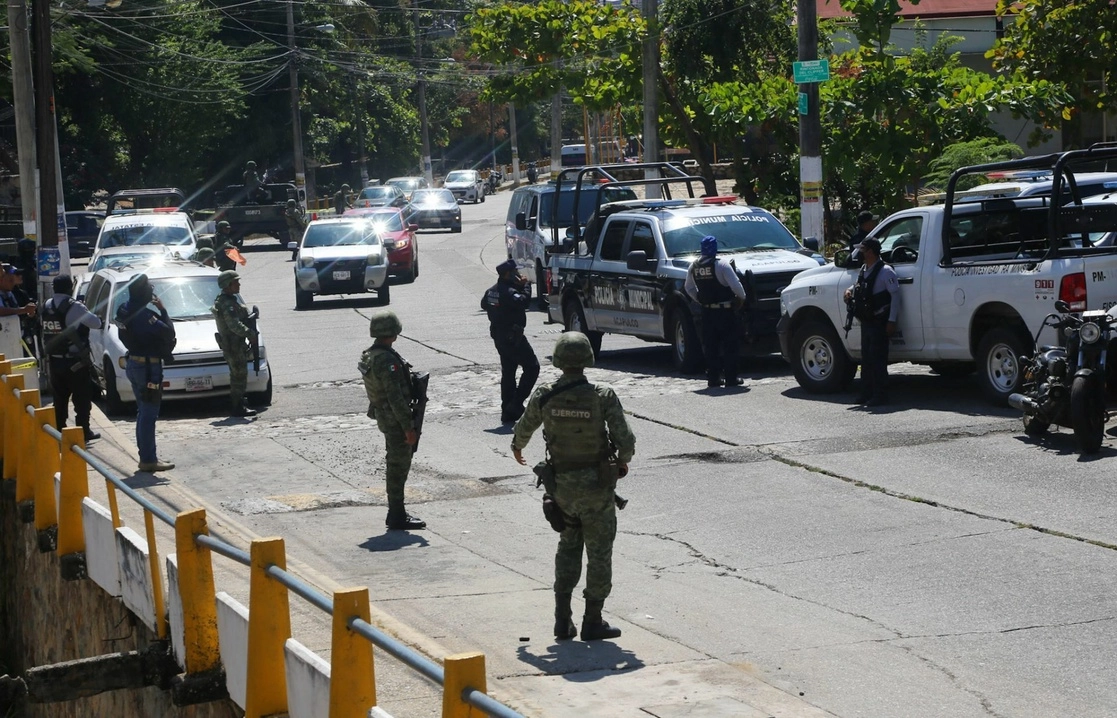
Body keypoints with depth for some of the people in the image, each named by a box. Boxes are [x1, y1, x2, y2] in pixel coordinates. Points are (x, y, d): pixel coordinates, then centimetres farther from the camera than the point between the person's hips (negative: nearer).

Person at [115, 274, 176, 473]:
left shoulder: (125, 310, 6)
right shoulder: (143, 314, -22)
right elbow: (168, 333, -20)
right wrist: (162, 310, -9)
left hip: (133, 364, 9)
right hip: (148, 366, -9)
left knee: (143, 412, 17)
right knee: (149, 413, -5)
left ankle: (146, 456, 23)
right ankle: (148, 460, -3)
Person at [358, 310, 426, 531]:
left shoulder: (370, 356, 8)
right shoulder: (386, 359, -23)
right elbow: (395, 397, -25)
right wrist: (409, 427, -21)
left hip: (383, 418, 10)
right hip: (395, 420, -10)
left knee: (396, 465, 17)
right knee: (398, 466, -3)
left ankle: (396, 513, 25)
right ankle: (397, 517, 2)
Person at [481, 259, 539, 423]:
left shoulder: (492, 291, 9)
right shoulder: (509, 292, -20)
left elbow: (484, 304, 25)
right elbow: (524, 301, -32)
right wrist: (525, 285, -17)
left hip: (498, 336, 9)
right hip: (512, 336, -9)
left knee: (507, 372, 13)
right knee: (532, 367, -2)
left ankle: (507, 412, 13)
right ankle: (516, 402, -9)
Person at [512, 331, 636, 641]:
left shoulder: (544, 395, -8)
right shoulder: (602, 397, -17)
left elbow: (524, 428, 9)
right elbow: (625, 441, -15)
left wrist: (516, 447, 32)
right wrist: (623, 461, 8)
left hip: (562, 485, 3)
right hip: (596, 487, -3)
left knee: (568, 545, 20)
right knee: (599, 552, 9)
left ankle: (562, 619, 17)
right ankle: (592, 622, 13)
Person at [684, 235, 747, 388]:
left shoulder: (694, 267, 4)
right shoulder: (721, 265, -14)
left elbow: (689, 287, 16)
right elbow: (735, 285, -16)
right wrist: (741, 298, 2)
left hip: (707, 312, 5)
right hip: (724, 311, -5)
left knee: (710, 346, 10)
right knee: (730, 345, 2)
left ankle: (713, 377, 10)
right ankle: (731, 378, 1)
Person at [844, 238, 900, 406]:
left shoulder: (885, 272, -13)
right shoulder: (863, 271, 12)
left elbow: (895, 295, -14)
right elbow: (858, 286, 31)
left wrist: (891, 321, -17)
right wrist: (850, 291, 6)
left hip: (879, 322, -9)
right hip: (866, 322, 9)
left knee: (877, 359, -7)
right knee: (866, 359, 11)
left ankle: (880, 395, -4)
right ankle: (867, 393, 18)